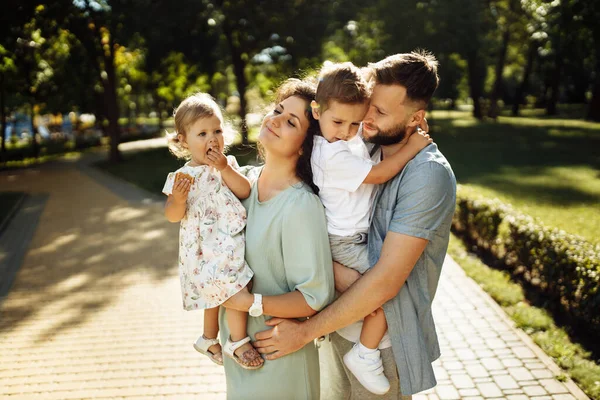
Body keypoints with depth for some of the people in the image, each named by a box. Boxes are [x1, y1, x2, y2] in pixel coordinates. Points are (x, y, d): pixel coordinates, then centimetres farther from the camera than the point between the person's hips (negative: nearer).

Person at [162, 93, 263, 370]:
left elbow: (246, 191, -9)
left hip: (231, 242, 5)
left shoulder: (227, 164, 4)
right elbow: (172, 215, -7)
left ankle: (209, 340, 39)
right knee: (235, 287, -17)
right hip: (205, 249, -5)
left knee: (217, 292, 18)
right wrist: (178, 198, -27)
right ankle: (238, 341, 1)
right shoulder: (182, 176, -6)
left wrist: (225, 169, -19)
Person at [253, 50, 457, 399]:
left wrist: (306, 331, -21)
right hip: (342, 321, 6)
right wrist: (336, 269, -24)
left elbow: (385, 282, -25)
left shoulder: (428, 175, -23)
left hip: (386, 335, -6)